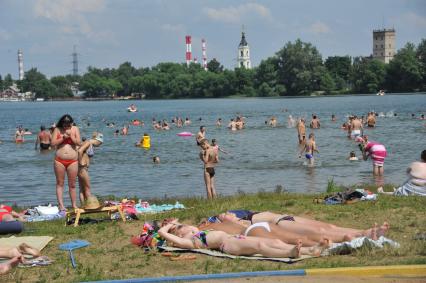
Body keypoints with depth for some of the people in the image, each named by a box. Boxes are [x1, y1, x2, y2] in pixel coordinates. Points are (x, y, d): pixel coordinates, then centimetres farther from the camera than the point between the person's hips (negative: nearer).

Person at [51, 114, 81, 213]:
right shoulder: (57, 130, 3)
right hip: (59, 160, 0)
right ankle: (61, 205, 3)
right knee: (60, 183, 2)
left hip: (72, 161, 0)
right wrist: (63, 137, -14)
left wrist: (71, 136, -14)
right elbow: (53, 143, -6)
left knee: (72, 184, 5)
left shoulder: (75, 129, 5)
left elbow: (79, 143, -3)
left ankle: (74, 205, 13)